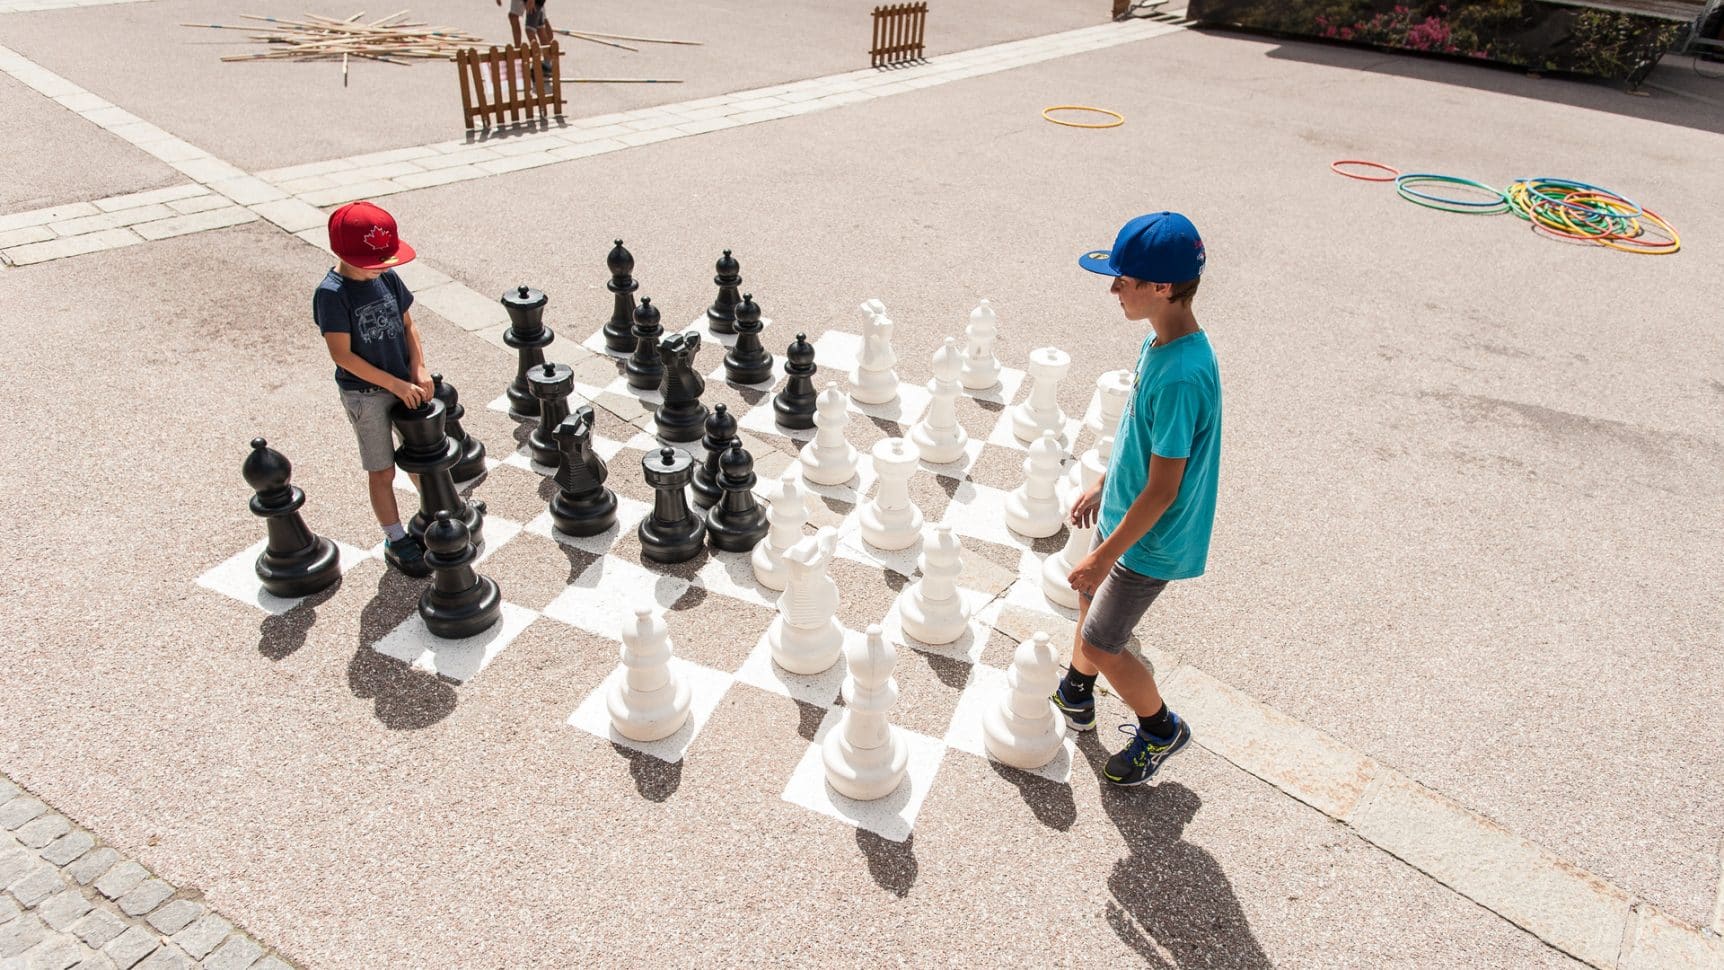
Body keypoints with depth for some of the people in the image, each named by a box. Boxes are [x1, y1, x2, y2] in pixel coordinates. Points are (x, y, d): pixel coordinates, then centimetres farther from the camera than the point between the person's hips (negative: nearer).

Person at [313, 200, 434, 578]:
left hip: (404, 382, 5)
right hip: (365, 394, -5)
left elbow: (407, 325, 7)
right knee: (382, 472, 6)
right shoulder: (332, 294, -19)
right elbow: (342, 354, -20)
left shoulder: (386, 277, -2)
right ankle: (396, 542, 19)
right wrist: (396, 384, -20)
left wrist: (419, 370, -7)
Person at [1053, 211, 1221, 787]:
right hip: (1124, 513, 9)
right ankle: (1076, 697, 49)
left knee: (1101, 646, 5)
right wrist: (1102, 487, 19)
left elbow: (1162, 491, -29)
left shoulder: (1181, 377, -34)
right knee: (1089, 593, 25)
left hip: (1151, 541, -9)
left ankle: (1161, 730, 31)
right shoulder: (1160, 340, -4)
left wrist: (1104, 555, -21)